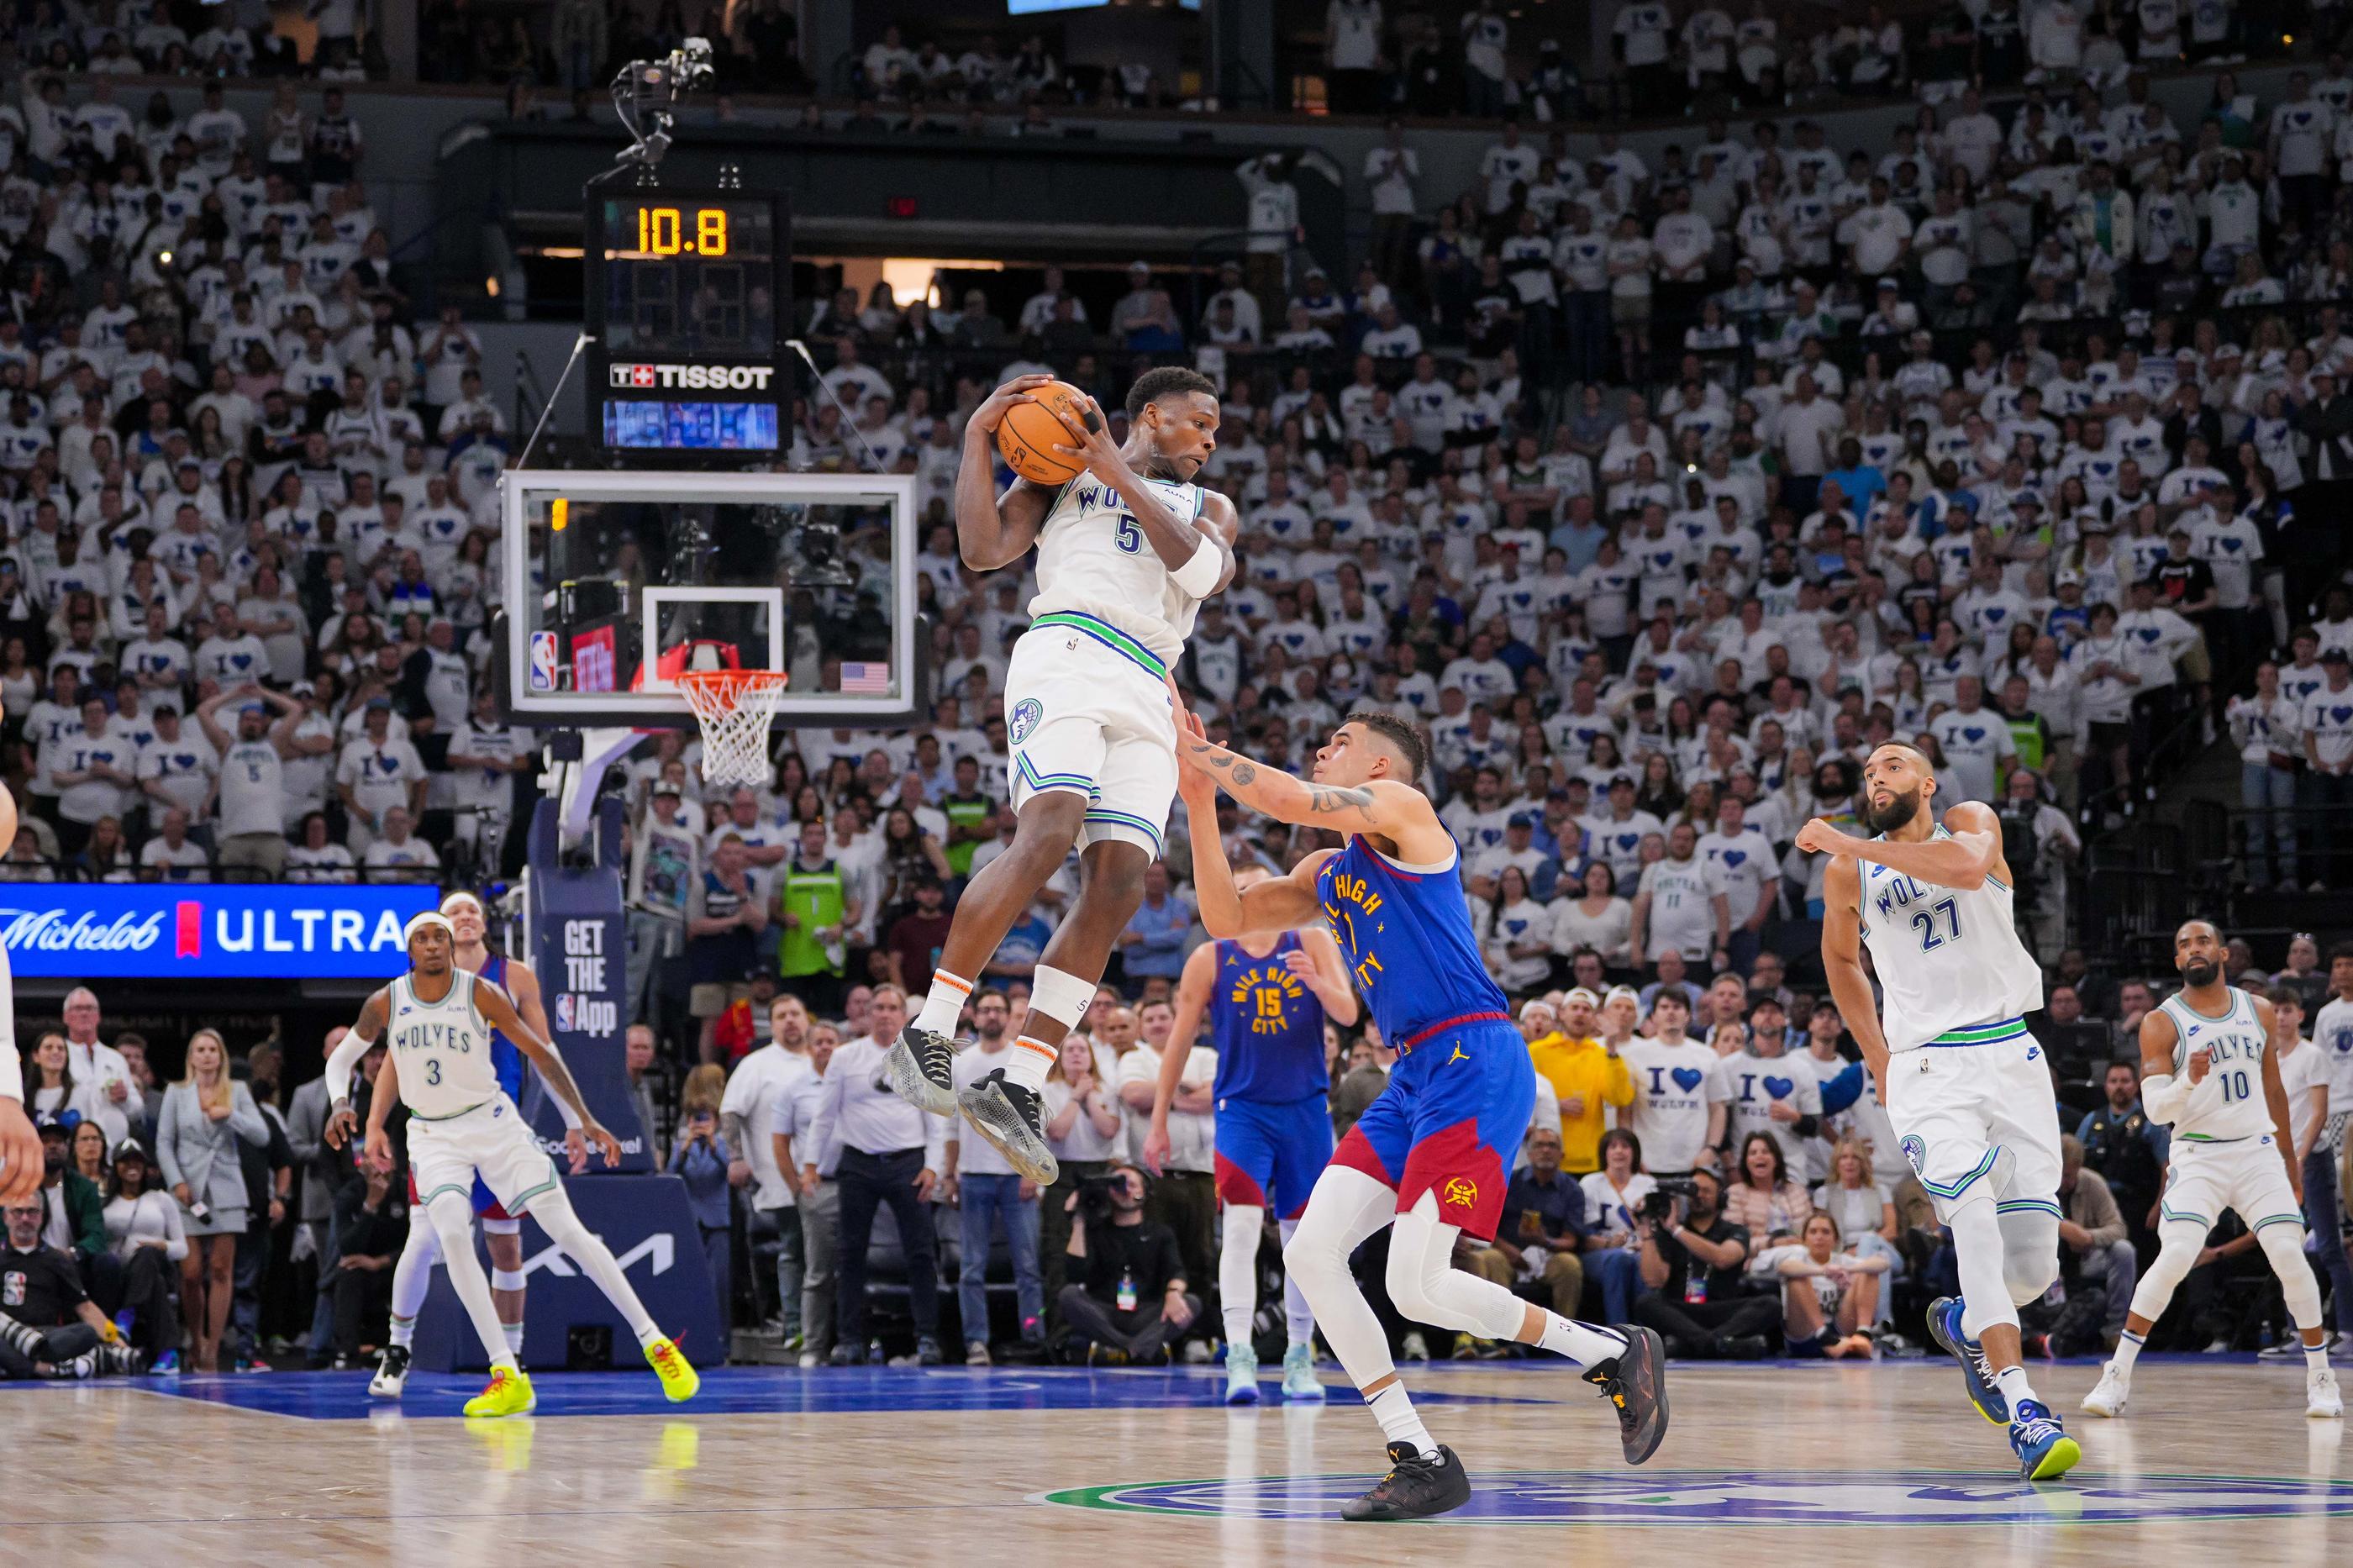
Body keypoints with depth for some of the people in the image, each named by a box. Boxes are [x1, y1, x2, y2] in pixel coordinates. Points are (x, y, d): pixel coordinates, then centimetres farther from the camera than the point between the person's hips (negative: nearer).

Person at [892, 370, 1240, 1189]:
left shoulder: (1209, 509, 28)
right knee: (1048, 835, -28)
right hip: (1066, 654, -5)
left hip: (1146, 697, 5)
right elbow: (985, 549, 3)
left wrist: (1122, 476, 0)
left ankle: (1018, 1085, -11)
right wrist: (978, 439, -2)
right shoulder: (1062, 469, 17)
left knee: (1117, 887, -10)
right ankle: (929, 1033, -25)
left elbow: (1203, 570, 3)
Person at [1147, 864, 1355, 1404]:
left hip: (1305, 1108, 2)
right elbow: (1178, 1043, 5)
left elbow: (1347, 1014, -6)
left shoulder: (1313, 942, 3)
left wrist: (1315, 981, -27)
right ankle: (1239, 1356, -25)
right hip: (1242, 1108, -2)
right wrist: (1158, 1124, 4)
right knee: (1242, 1224, -19)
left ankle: (1299, 1356, 20)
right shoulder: (1209, 960, 1)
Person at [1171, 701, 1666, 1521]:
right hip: (1415, 1075, 9)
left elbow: (1290, 800, -16)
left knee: (1416, 1286, -15)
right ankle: (1422, 1462, 0)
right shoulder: (1327, 874, 23)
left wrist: (1197, 748, -5)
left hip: (1475, 1062, -9)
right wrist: (1199, 801, 11)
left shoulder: (1401, 807, -2)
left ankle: (1616, 1353, 3)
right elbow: (1227, 917, 19)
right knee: (1311, 1251, -2)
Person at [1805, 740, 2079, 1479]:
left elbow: (1967, 866, -20)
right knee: (1975, 1217, -27)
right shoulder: (1848, 872, 10)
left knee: (2033, 1267, -2)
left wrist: (1850, 845, -18)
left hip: (2010, 1054, 1)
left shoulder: (1970, 821, 5)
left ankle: (1963, 1323, 33)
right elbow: (1839, 956, 29)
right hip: (1927, 1068, -1)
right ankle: (2020, 1406, -33)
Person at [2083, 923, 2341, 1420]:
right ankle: (2117, 1376, -12)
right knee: (2175, 1256, -20)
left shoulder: (2258, 1012, 10)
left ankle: (2320, 1378, 6)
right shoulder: (2161, 1024, -3)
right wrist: (2188, 1081, -30)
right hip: (2198, 1156, -3)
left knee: (2290, 1255, -9)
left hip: (2259, 1151, 3)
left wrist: (2290, 1162, 22)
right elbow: (2156, 1108, -10)